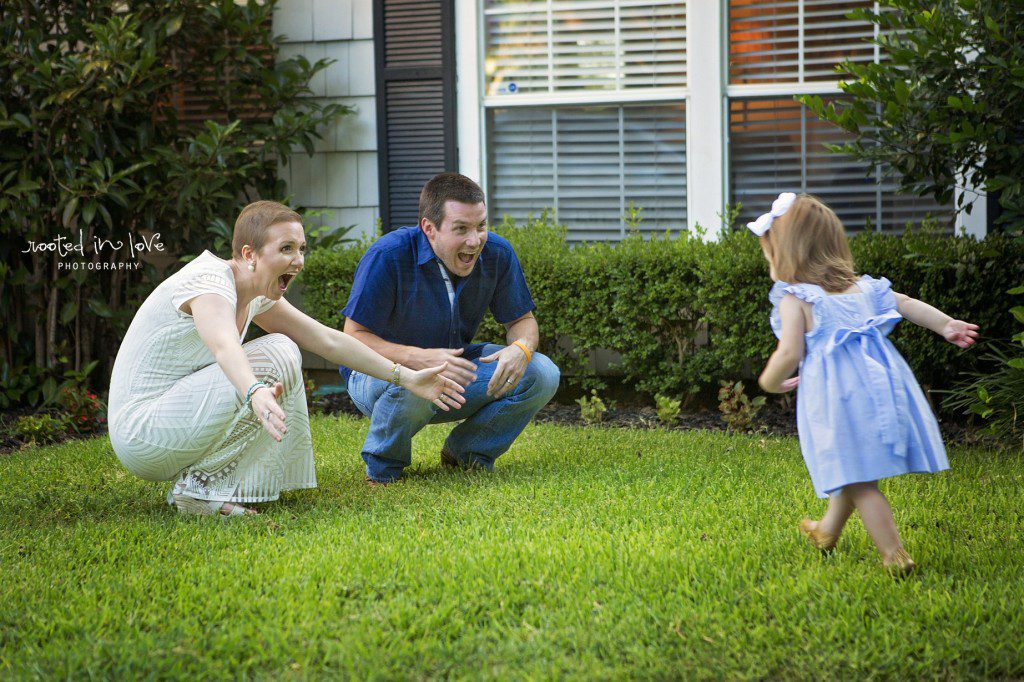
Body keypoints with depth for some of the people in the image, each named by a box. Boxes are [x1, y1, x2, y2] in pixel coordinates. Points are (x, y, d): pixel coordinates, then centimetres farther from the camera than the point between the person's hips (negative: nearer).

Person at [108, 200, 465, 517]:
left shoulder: (257, 294, 8)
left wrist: (406, 378, 7)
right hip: (139, 434, -9)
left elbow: (328, 340, 11)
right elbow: (224, 346, -42)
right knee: (277, 357, -19)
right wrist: (256, 394, -62)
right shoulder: (209, 284, -20)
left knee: (283, 350, 10)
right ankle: (200, 486, -13)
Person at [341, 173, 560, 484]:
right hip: (379, 374, -5)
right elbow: (353, 339, -25)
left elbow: (522, 320, 2)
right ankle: (382, 466, -9)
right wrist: (419, 359, -42)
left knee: (542, 375, -14)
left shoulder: (496, 254, -11)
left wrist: (520, 348, -25)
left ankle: (466, 452, 8)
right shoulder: (388, 256, -26)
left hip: (458, 366, 5)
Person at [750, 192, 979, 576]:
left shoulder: (794, 298, -5)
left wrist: (770, 382, 5)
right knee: (851, 472, 25)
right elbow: (905, 304, 14)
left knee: (857, 479, -4)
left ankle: (895, 555, -9)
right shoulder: (860, 286, 16)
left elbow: (790, 353, -13)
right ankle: (827, 531, 46)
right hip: (880, 384, 8)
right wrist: (946, 325, 16)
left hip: (835, 391, -8)